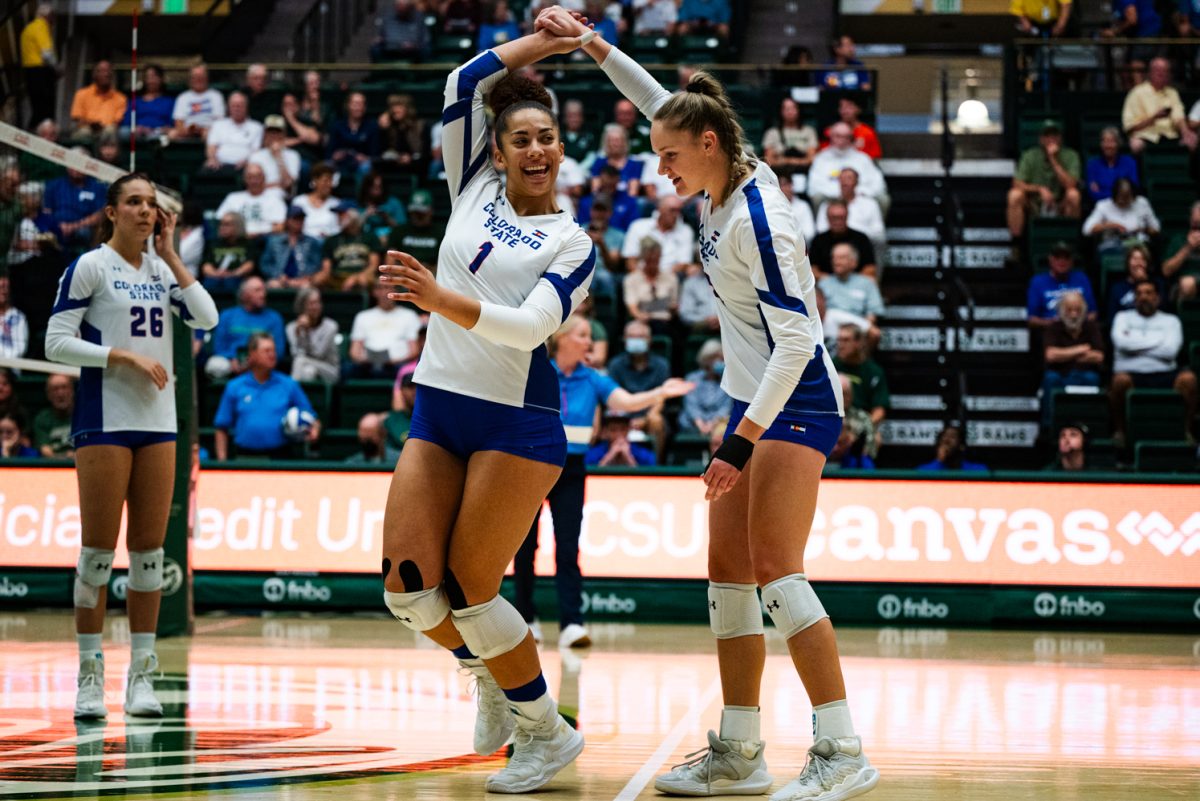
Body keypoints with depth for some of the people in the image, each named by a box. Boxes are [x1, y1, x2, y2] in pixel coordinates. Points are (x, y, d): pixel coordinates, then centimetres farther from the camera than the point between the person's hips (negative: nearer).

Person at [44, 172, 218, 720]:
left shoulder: (160, 269, 13)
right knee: (99, 548, -4)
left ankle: (142, 676, 7)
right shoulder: (90, 266, -2)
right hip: (104, 421, -5)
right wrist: (124, 355, -15)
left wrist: (170, 254, 2)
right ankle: (89, 676, 2)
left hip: (158, 422, 5)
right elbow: (56, 342, -7)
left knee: (149, 550, 3)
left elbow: (206, 319, 2)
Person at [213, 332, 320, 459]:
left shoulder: (289, 386, 5)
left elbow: (312, 420, 8)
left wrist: (314, 430, -13)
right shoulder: (234, 388, 5)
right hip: (246, 457, 0)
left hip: (280, 457, 0)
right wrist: (222, 461, 0)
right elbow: (222, 429, 8)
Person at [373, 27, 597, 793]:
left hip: (518, 421, -5)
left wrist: (441, 299, -31)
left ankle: (546, 731, 11)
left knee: (469, 587, -8)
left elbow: (530, 325, -17)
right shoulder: (474, 190, 12)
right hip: (439, 409, 5)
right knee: (408, 585, -6)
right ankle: (491, 675, 24)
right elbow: (465, 83, 7)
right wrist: (545, 38, 10)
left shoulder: (573, 242, 0)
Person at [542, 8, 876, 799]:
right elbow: (666, 104, 23)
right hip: (755, 402, 10)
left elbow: (797, 338, -23)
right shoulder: (724, 185, 6)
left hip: (794, 406, -10)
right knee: (728, 575, 7)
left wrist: (743, 440, -25)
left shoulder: (758, 218, -20)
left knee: (775, 571, -16)